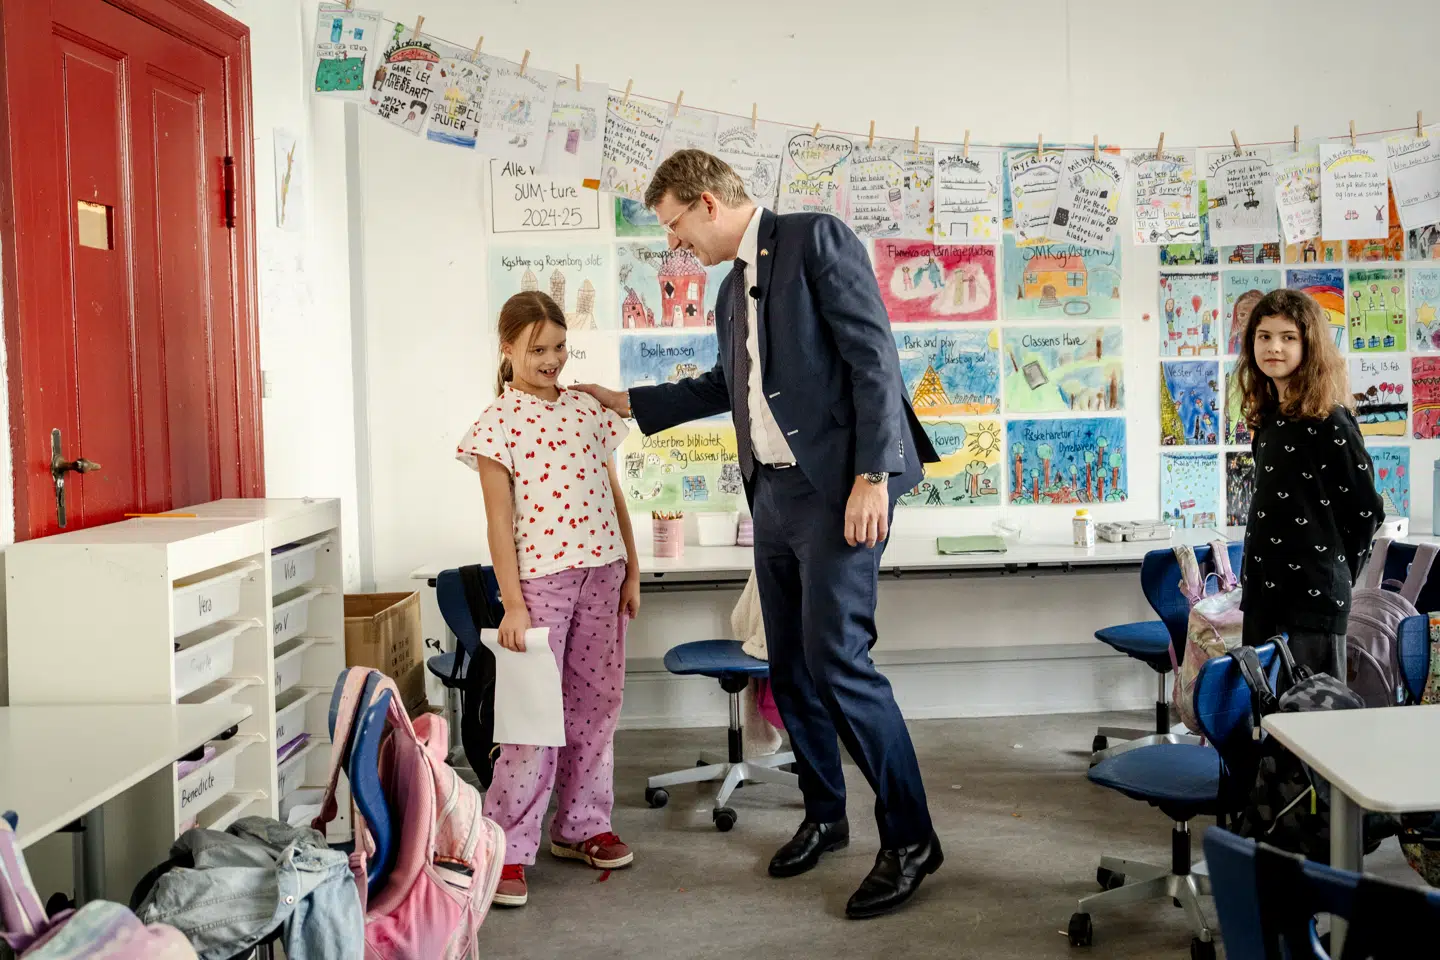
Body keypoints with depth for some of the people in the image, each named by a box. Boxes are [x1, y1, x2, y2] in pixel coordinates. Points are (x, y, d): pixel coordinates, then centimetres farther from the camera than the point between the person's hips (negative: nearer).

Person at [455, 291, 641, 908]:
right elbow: (500, 521, -7)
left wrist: (631, 572, 11)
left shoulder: (588, 410, 10)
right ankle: (506, 849, 2)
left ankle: (581, 826, 25)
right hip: (540, 575, -5)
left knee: (596, 700, 10)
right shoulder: (499, 422, -4)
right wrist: (513, 605, -12)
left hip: (602, 570, 5)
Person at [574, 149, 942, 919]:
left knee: (837, 659, -13)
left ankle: (910, 838, 0)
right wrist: (624, 402, 34)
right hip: (773, 494, 9)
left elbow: (874, 355, -14)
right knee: (789, 669, 11)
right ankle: (824, 815, 27)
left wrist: (874, 474, -21)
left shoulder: (815, 239, -7)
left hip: (837, 488, -9)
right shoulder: (732, 288, 18)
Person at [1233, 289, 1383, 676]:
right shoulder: (1268, 417, 10)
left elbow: (1366, 509, -9)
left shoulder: (1328, 420, -12)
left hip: (1312, 598, -8)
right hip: (1263, 593, 8)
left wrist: (1333, 572, 0)